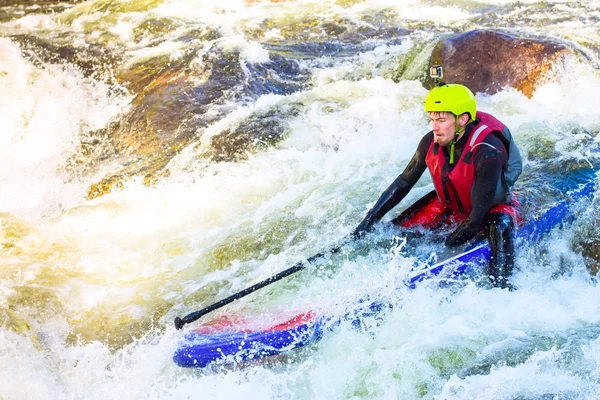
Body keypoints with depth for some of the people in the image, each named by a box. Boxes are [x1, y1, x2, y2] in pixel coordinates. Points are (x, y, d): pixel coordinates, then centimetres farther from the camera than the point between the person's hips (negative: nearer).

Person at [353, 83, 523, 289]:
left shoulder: (488, 152, -35)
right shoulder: (431, 143, -18)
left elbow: (480, 212, -33)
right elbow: (404, 182, -3)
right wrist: (370, 219, -5)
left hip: (495, 205, -6)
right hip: (450, 205, 6)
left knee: (499, 228, -40)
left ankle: (500, 284, -29)